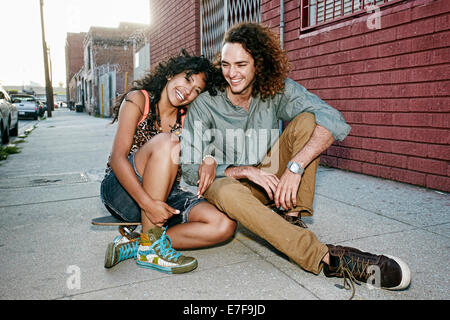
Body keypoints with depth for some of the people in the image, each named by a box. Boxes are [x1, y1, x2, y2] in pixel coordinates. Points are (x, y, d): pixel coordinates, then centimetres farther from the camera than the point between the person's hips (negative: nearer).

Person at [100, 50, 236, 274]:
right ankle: (150, 245, -25)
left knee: (225, 226, -18)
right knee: (166, 142, -32)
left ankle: (133, 244, -14)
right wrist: (148, 203, -29)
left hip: (165, 195, 5)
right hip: (122, 190, -4)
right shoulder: (139, 100, -6)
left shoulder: (187, 118, 7)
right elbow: (117, 159, -17)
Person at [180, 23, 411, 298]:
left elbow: (335, 122, -23)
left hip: (269, 179, 2)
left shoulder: (279, 91, -10)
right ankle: (327, 258, -40)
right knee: (228, 192, -40)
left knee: (307, 119, -18)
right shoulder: (205, 105, -12)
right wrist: (245, 171, -27)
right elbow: (190, 169, -14)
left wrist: (295, 167, -36)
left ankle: (292, 221, -22)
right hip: (226, 181, -1)